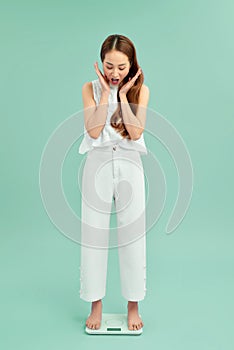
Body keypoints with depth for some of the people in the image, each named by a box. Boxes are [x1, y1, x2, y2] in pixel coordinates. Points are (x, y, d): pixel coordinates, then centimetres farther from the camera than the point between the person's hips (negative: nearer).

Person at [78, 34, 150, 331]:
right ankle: (96, 305, 21)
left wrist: (123, 95, -10)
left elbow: (135, 133, -11)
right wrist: (105, 93, -10)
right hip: (98, 162, 1)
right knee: (94, 233, 4)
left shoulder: (140, 90, 2)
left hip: (129, 164, 0)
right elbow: (94, 131, -11)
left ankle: (133, 307, 22)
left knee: (132, 234, 5)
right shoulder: (91, 88, 2)